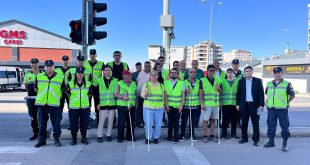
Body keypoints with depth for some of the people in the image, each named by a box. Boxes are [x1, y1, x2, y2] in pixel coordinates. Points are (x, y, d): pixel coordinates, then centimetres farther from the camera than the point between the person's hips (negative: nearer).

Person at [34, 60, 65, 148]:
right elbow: (35, 88, 18)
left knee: (56, 123, 2)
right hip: (41, 104, 2)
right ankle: (42, 139, 22)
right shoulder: (39, 76, 5)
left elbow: (63, 89, 10)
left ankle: (56, 139, 16)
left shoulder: (60, 77, -1)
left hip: (55, 104, -2)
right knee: (42, 123, 10)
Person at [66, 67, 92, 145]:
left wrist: (84, 100, 10)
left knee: (84, 123, 6)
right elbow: (68, 94, 10)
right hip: (73, 107, -1)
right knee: (73, 123, 3)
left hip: (85, 107, 1)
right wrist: (74, 100, 11)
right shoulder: (70, 84, -1)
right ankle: (74, 138, 19)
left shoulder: (88, 84, 3)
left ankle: (84, 138, 21)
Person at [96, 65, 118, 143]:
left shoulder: (115, 81, 5)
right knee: (101, 120, 1)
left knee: (111, 120, 7)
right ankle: (99, 136, 13)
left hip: (112, 104, 1)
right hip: (103, 104, -1)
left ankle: (108, 135, 20)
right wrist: (97, 103, -1)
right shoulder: (99, 80, 4)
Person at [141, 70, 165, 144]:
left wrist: (163, 105, 14)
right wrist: (146, 94, -21)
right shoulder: (146, 85, 6)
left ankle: (156, 137, 20)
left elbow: (163, 96, 17)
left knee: (158, 124, 4)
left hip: (159, 108, 2)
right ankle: (148, 137, 13)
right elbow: (142, 95, 0)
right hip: (148, 107, -2)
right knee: (148, 124, -3)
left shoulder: (161, 85, 12)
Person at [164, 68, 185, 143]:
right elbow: (165, 95, 2)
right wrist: (166, 105, -6)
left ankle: (176, 138, 10)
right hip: (169, 106, 0)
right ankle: (169, 136, 23)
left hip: (178, 106, 0)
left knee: (176, 122, 1)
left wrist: (181, 105, -6)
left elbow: (183, 95, 2)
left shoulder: (181, 83, 5)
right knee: (170, 121, 8)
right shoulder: (166, 82, 5)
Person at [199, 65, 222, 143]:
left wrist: (219, 89, -5)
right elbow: (200, 93, -6)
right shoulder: (202, 80, -3)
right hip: (206, 104, -4)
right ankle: (205, 136, 10)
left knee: (213, 120, 10)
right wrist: (202, 103, -13)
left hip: (215, 104, 4)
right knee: (205, 120, 1)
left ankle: (212, 136, 20)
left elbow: (220, 91, 18)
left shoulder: (217, 80, 11)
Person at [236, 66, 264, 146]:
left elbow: (261, 93, -1)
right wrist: (237, 104, 1)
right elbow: (238, 93, 8)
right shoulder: (241, 81, 7)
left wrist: (261, 105, -8)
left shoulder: (258, 81, 2)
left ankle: (256, 139, 10)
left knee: (255, 123, 2)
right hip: (244, 105, 2)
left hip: (254, 105, -2)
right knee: (244, 123, 9)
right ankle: (244, 138, 20)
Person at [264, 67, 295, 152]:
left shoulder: (287, 84, -5)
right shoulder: (269, 84, 8)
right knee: (271, 125, 10)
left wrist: (286, 102, 2)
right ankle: (271, 141, 23)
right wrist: (269, 102, 11)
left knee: (284, 126, 2)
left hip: (282, 109, -4)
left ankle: (285, 143, 15)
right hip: (271, 108, 4)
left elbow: (292, 95, 2)